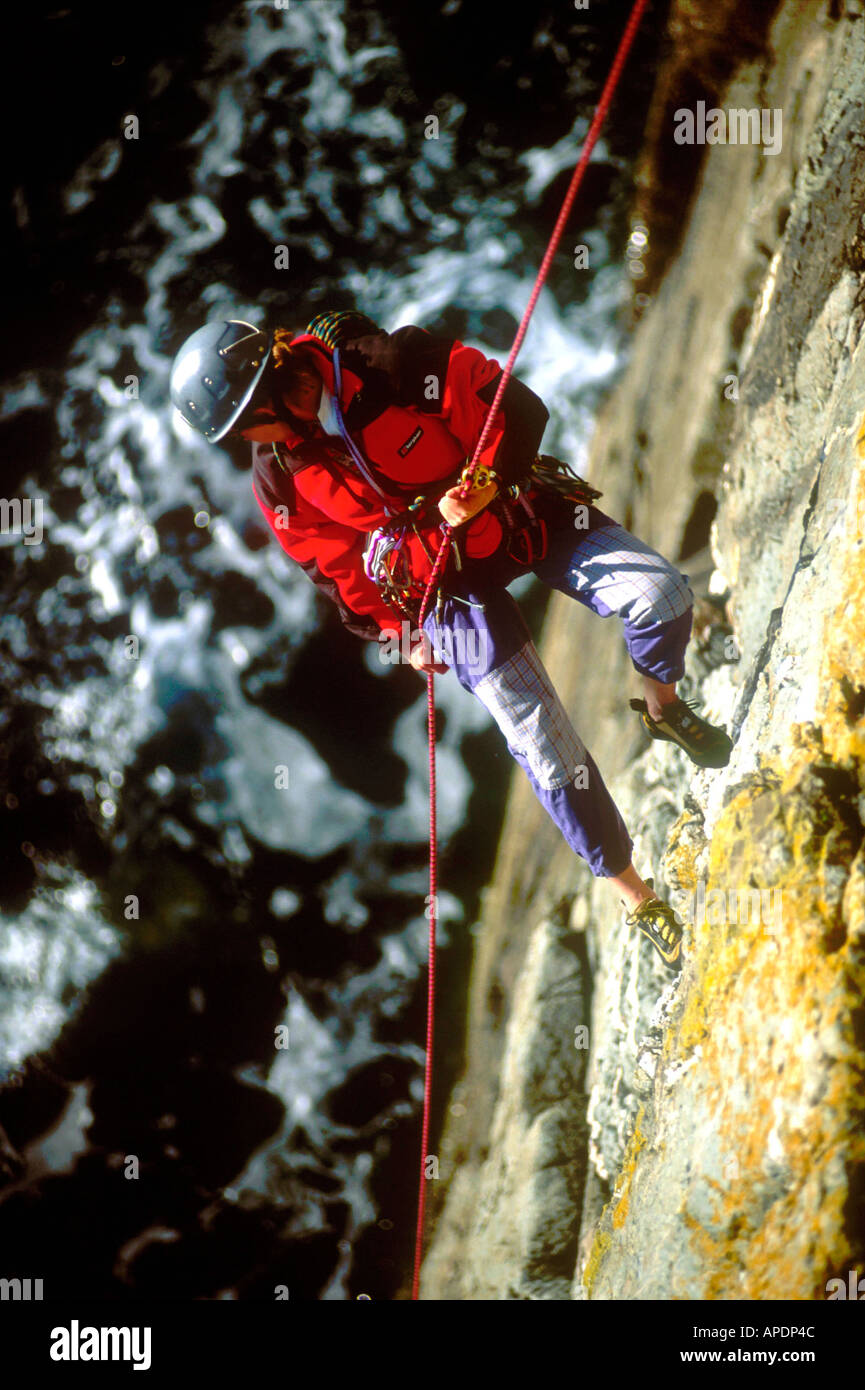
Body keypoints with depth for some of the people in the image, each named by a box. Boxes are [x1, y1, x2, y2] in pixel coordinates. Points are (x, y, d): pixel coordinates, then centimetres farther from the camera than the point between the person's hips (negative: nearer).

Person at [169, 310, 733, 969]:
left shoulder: (398, 365, -21)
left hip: (523, 512, 0)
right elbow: (338, 568, 6)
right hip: (448, 587, 1)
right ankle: (636, 897, 9)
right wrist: (401, 631, 9)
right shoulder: (281, 483, -10)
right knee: (549, 755, -8)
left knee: (660, 594, -23)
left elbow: (521, 410, -14)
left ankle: (662, 707, 12)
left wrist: (483, 485, -28)